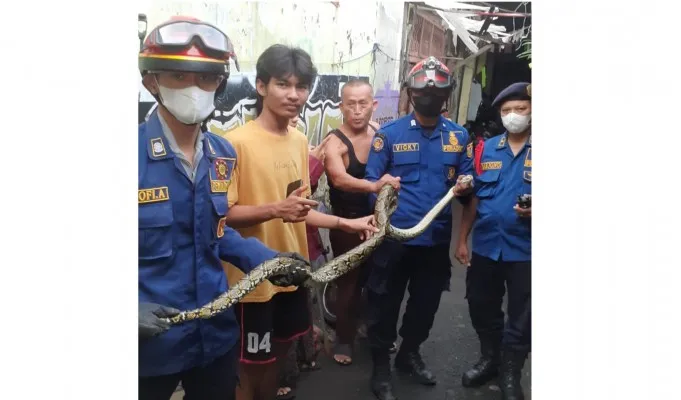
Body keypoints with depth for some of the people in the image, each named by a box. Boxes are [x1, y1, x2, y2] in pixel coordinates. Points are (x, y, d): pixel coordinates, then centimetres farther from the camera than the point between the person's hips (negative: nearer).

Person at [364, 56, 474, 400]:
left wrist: (464, 187, -11)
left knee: (426, 302, 19)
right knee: (385, 303, 7)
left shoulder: (459, 136, 7)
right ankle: (381, 367, 27)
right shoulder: (389, 133, -2)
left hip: (437, 237, 4)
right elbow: (372, 181, -4)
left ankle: (409, 354, 43)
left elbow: (466, 177, 12)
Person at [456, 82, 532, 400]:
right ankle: (489, 358, 39)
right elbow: (473, 197, 8)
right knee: (481, 307, 17)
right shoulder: (486, 149, 5)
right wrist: (462, 239, 5)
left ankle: (510, 371, 30)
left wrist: (535, 211, -25)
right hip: (485, 245, 4)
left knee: (521, 316, 10)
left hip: (526, 248, -3)